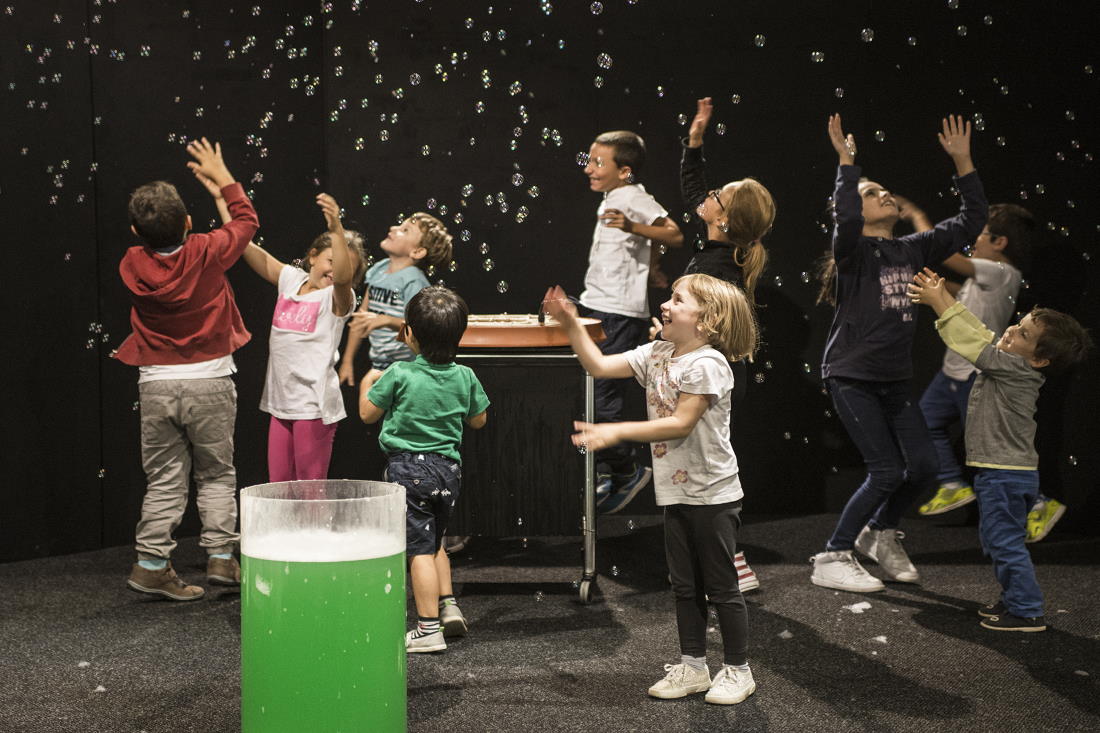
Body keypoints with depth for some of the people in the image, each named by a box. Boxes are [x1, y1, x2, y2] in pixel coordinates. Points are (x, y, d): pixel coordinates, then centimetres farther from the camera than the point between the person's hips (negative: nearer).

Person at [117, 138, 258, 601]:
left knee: (164, 480, 9)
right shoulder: (206, 254, -10)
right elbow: (246, 221, 8)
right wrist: (222, 178, 18)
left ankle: (152, 563, 5)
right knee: (216, 475, 11)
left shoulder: (133, 266, -6)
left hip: (156, 384, 2)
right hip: (209, 382, -1)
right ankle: (221, 556, 7)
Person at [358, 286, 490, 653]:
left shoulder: (399, 374, -13)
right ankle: (448, 605, 21)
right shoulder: (465, 377, -2)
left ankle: (429, 629, 1)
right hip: (448, 468, 5)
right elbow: (478, 420, 11)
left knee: (419, 549, -1)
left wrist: (366, 384, 17)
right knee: (434, 541, 25)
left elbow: (368, 414, -1)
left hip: (408, 468, -5)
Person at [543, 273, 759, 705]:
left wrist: (616, 432, -29)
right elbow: (599, 366, 5)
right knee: (684, 585, 14)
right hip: (676, 493, 8)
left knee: (721, 586, 4)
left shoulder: (708, 364, -19)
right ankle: (693, 667, 26)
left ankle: (737, 670, 18)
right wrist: (571, 324, -6)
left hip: (713, 495, -8)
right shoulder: (657, 354, 6)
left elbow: (680, 424, -25)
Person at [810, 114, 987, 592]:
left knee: (924, 467, 0)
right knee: (886, 471, -12)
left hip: (895, 380, 7)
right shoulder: (854, 251, -8)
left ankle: (880, 534, 28)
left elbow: (972, 220, 12)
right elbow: (845, 218, -32)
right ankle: (832, 559, 2)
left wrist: (963, 162, 8)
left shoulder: (913, 250, 10)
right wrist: (846, 162, -25)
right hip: (852, 376, -7)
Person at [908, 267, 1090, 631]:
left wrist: (937, 301, -14)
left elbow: (968, 340, -19)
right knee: (999, 542, 19)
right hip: (1010, 473, 10)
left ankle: (1027, 612, 3)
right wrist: (941, 295, 7)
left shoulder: (1015, 368, -19)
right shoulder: (1013, 364, 6)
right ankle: (1014, 600, 29)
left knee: (1005, 543, -3)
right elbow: (976, 331, 11)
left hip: (1004, 476, -10)